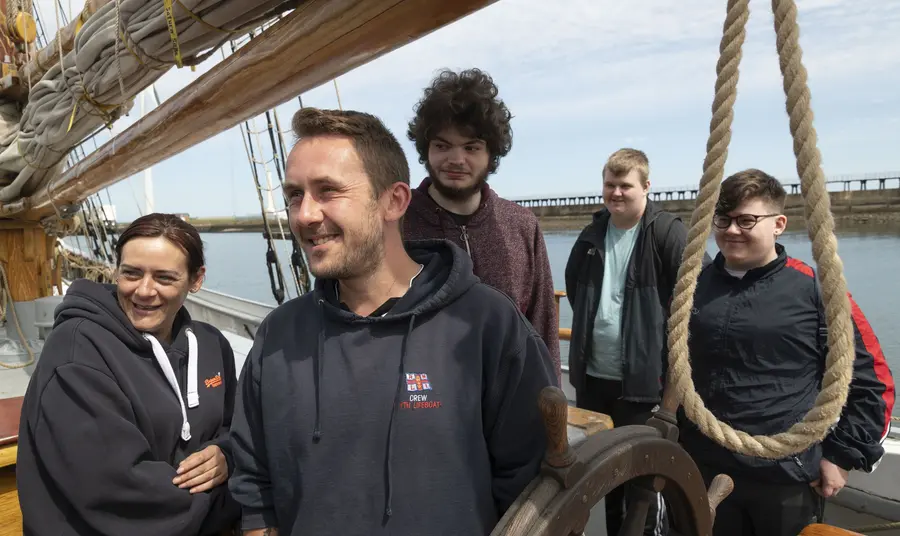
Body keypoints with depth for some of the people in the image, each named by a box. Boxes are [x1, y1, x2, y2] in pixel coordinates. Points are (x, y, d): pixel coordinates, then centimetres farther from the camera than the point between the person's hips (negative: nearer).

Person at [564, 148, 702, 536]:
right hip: (593, 374, 6)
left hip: (643, 377, -6)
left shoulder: (668, 233, -11)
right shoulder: (592, 234, 8)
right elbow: (573, 283, 23)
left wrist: (660, 332, -10)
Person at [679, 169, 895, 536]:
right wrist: (670, 438, 14)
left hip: (788, 481, -3)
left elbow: (872, 379, -3)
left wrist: (841, 456, -4)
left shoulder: (814, 289, -8)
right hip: (705, 473, 3)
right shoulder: (695, 288, 2)